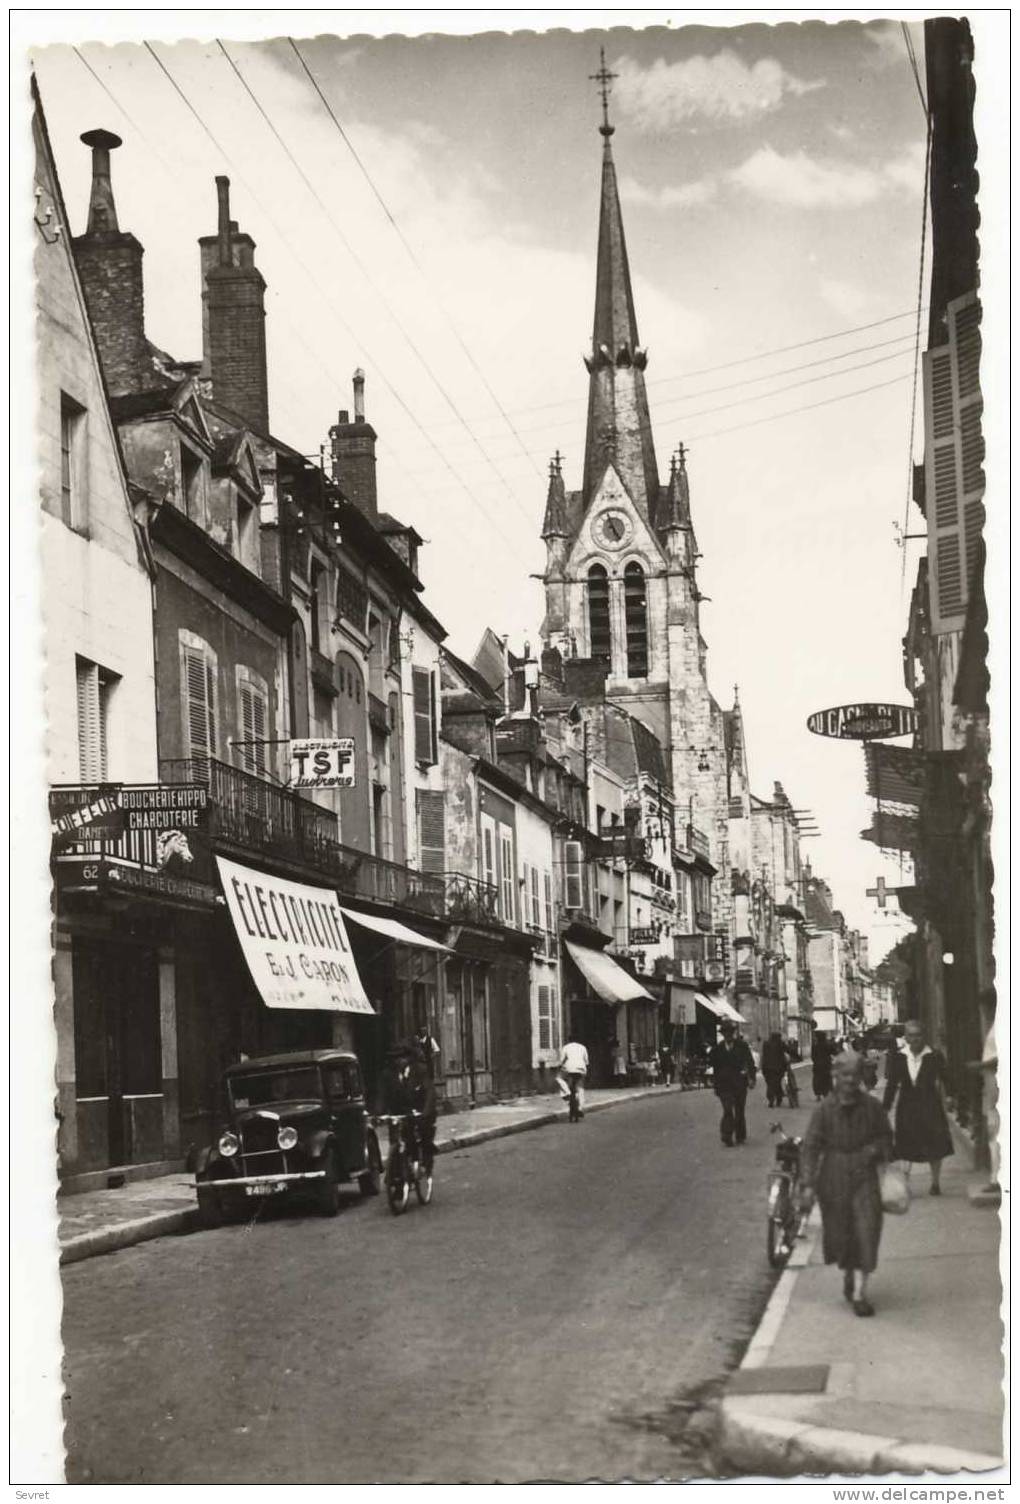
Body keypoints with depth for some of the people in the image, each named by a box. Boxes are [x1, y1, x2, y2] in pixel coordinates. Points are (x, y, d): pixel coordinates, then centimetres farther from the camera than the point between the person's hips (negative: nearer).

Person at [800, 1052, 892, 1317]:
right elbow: (811, 1146, -5)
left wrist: (874, 1150, -8)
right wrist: (808, 1184, -12)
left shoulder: (872, 1106, 0)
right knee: (839, 1233, 9)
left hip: (864, 1177, 0)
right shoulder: (825, 1109, -5)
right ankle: (848, 1276, 38)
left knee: (867, 1231, -10)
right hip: (834, 1178, 0)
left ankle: (859, 1293, -6)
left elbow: (885, 1137, 14)